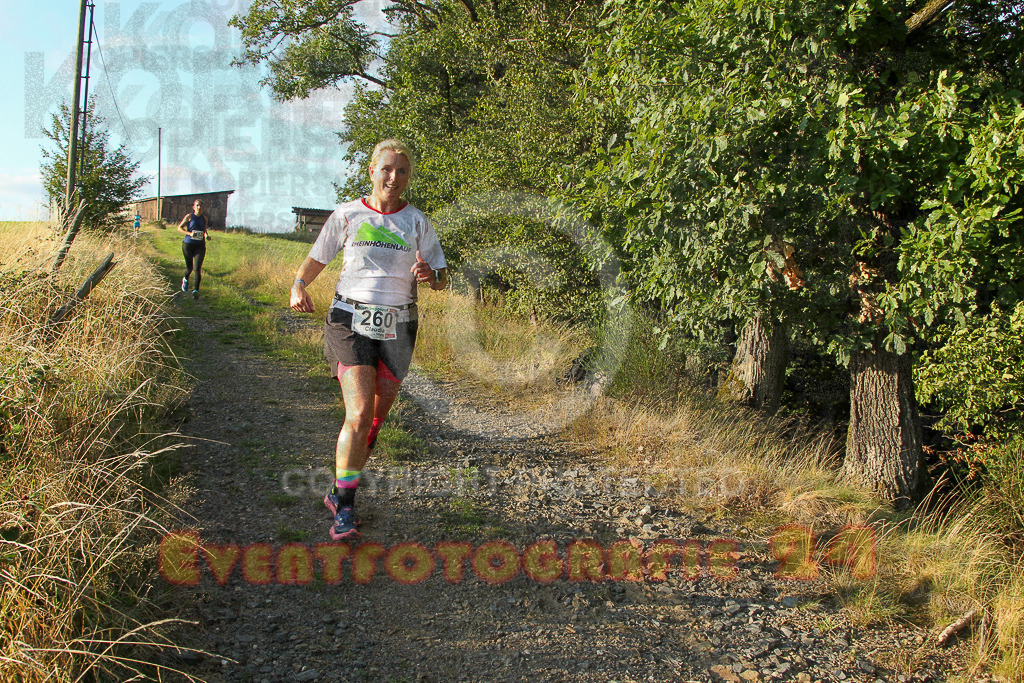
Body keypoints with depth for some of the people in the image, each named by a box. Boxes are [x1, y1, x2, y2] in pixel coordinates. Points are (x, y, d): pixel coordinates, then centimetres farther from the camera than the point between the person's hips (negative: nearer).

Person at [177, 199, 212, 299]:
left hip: (200, 246, 1)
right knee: (189, 266, 10)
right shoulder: (189, 216, 0)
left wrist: (206, 235, 3)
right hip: (188, 244, -1)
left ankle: (195, 290, -17)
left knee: (197, 268, -13)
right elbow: (179, 228, 2)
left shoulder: (204, 218, 10)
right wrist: (190, 233, -14)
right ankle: (185, 280, 45)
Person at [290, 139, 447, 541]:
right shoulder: (347, 216, 3)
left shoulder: (417, 222, 5)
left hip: (397, 327, 2)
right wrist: (298, 286, -8)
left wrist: (430, 274, -19)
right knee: (359, 413, -18)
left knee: (375, 417, 11)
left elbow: (442, 280, 5)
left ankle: (340, 491, 35)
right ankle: (344, 509, -6)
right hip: (350, 321, -2)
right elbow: (315, 260, 13)